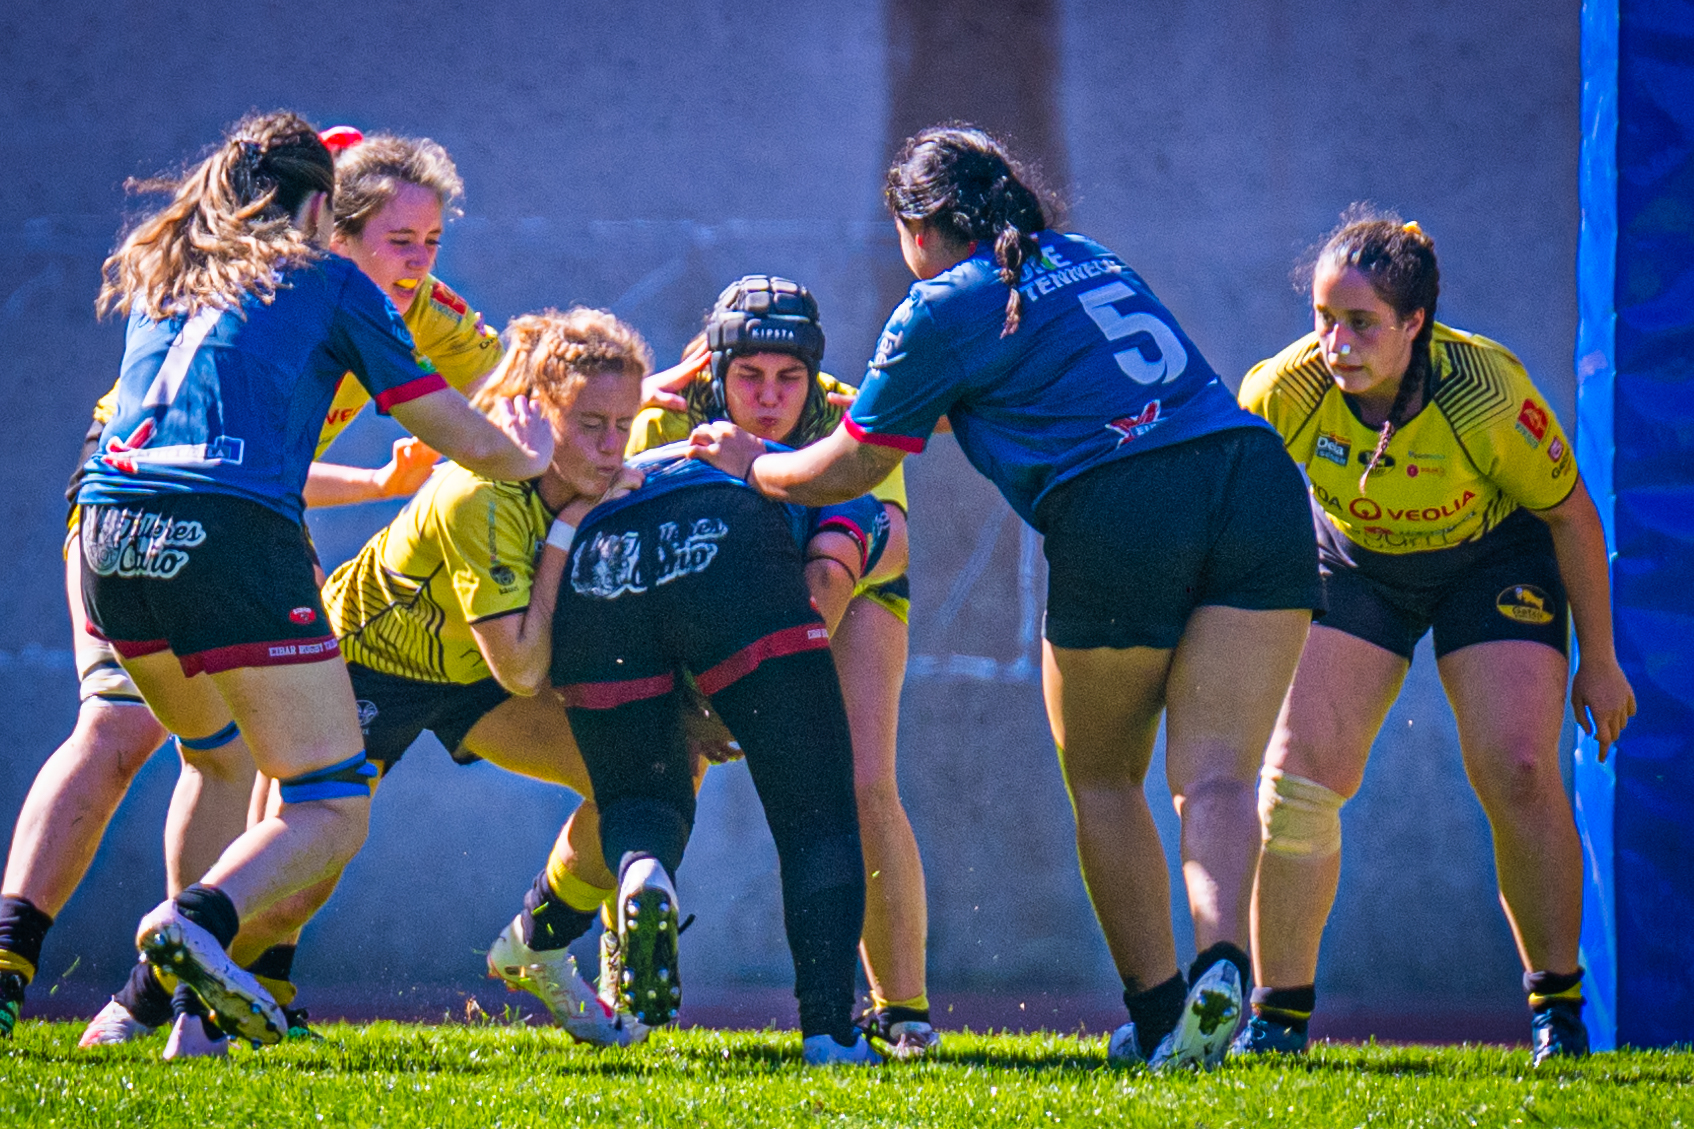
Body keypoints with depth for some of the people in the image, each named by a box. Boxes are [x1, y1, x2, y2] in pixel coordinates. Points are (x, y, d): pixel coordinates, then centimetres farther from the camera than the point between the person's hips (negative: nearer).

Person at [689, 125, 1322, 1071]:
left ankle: (1158, 1011, 11)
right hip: (1258, 479, 5)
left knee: (1104, 780, 15)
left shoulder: (942, 308, 8)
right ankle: (1223, 964, -26)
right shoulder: (1086, 258, 27)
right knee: (1216, 774, -2)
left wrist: (751, 464, 36)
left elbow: (848, 471, 15)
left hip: (1119, 518, -5)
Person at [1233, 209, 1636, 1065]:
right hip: (1354, 562, 2)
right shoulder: (1287, 393, -28)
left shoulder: (1486, 393, -32)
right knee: (1298, 770, -13)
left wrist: (1598, 662, -8)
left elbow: (1570, 514, -16)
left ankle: (1558, 1005, 3)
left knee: (1516, 771, -16)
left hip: (1492, 558, -2)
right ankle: (1279, 1015, -2)